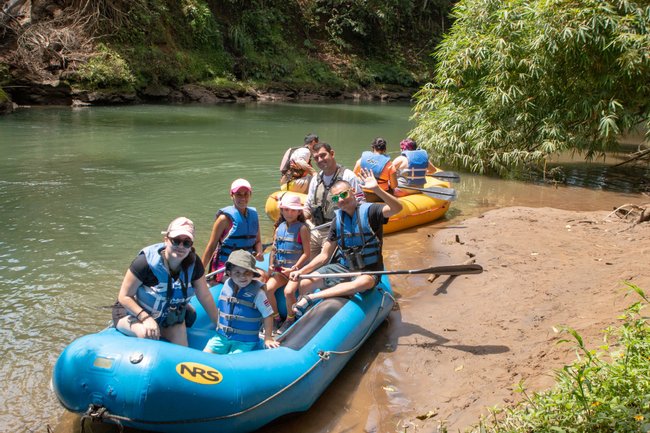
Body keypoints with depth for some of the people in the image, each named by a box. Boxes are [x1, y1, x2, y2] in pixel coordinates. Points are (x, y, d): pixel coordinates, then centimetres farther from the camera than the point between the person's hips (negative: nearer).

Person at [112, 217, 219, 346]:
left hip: (169, 318, 5)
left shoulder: (193, 263, -15)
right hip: (133, 313, -4)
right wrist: (146, 318, -34)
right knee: (147, 334, -36)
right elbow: (124, 296, -21)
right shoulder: (146, 262, -29)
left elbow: (205, 297, -5)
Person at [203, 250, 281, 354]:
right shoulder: (227, 286, -1)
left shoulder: (257, 293, -15)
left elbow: (268, 315, -8)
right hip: (222, 336, 4)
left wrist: (268, 338, -8)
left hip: (245, 341, -4)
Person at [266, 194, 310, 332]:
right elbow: (274, 249, 15)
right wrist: (271, 265, 0)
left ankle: (290, 320, -2)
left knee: (288, 292, -27)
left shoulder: (302, 228, -6)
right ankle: (276, 319, 3)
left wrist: (294, 268, -16)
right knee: (268, 289, -16)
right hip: (280, 269, 5)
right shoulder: (279, 228, 11)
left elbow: (306, 253, -10)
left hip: (296, 270, -5)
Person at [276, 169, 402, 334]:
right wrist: (301, 271, -6)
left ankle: (312, 298, -33)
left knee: (363, 283, -41)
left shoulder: (369, 210, -11)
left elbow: (397, 208, -32)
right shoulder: (337, 221, 5)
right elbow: (324, 255, 6)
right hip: (343, 268, 5)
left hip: (369, 271, -5)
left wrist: (376, 189, -45)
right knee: (304, 284, -9)